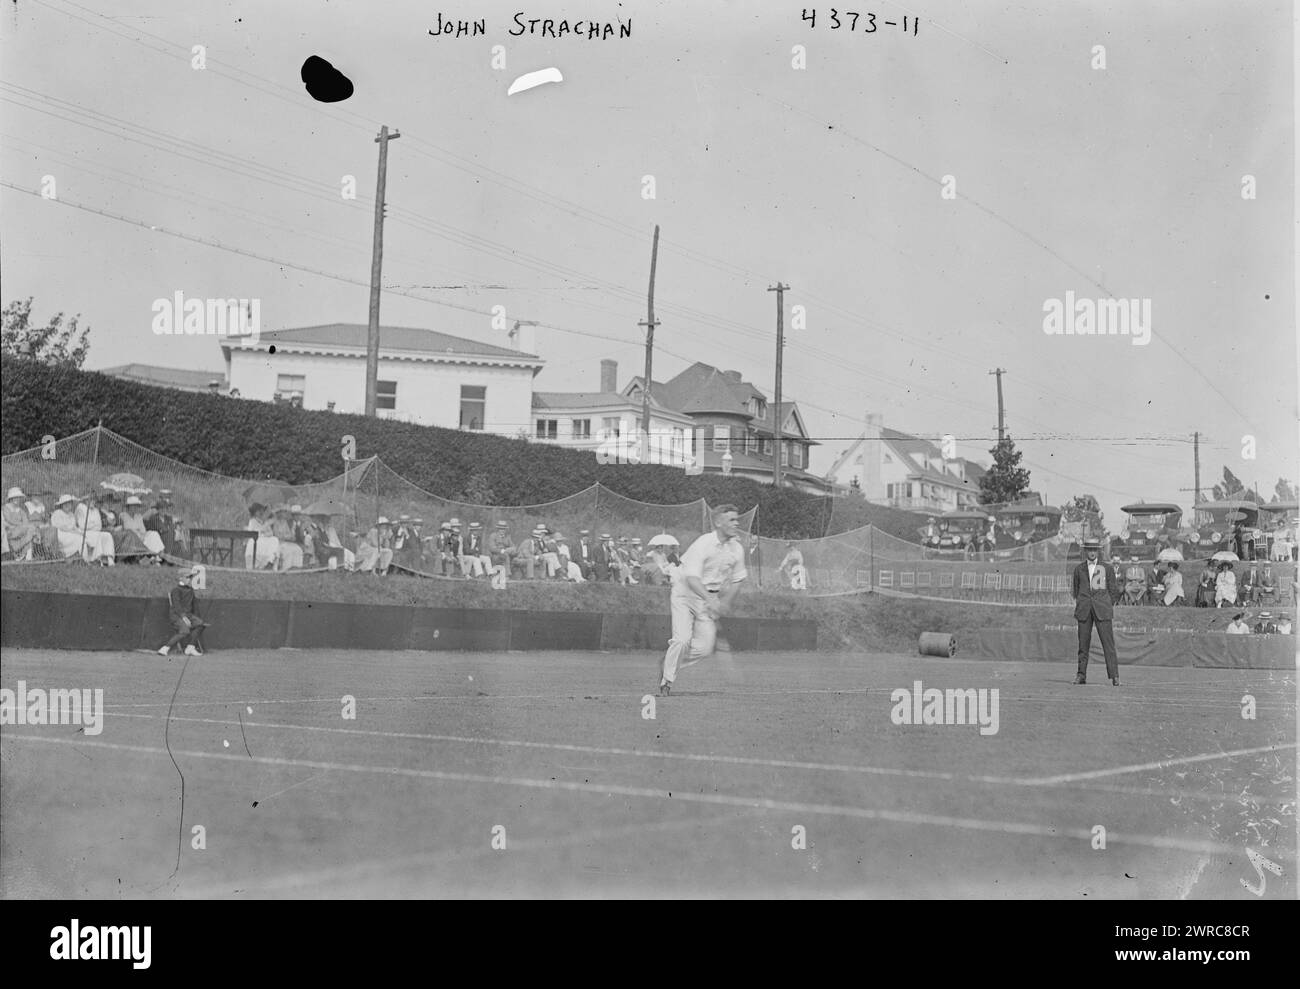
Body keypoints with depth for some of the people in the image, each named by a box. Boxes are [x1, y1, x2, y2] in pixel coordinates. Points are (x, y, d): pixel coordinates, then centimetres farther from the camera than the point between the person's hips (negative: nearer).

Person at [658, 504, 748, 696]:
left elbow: (737, 580, 12)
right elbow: (692, 578, -28)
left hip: (709, 597, 6)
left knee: (705, 647, -2)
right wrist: (710, 600, -40)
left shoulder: (737, 548, -1)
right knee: (683, 639, -17)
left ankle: (671, 660, 24)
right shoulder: (703, 544, -21)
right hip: (685, 593, -6)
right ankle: (667, 680, 4)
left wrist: (725, 603, 0)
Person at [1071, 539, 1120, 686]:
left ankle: (1114, 675, -8)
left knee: (1108, 642, -8)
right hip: (1084, 609, 2)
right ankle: (1081, 675, 6)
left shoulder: (1106, 568, 9)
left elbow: (1111, 589, 13)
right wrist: (1078, 605, 6)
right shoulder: (1079, 569, 13)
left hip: (1102, 608, -2)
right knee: (1083, 642, 1)